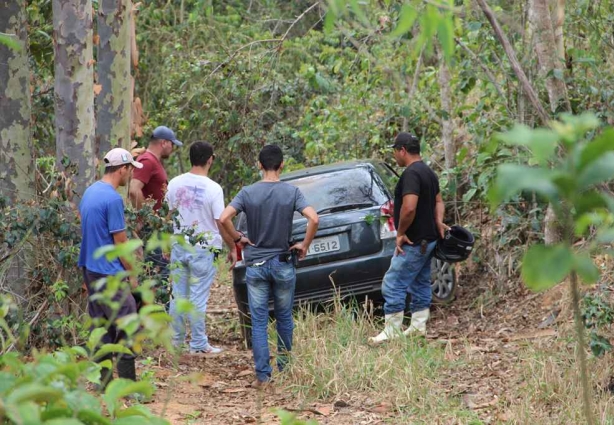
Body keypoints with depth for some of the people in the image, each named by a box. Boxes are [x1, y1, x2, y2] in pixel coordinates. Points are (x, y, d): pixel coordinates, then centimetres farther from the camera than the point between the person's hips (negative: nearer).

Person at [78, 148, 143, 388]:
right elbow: (120, 241, -15)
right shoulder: (113, 199, -17)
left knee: (101, 325, 11)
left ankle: (104, 381, 13)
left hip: (90, 267, 9)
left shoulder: (90, 192, 11)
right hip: (109, 272, -9)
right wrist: (132, 274, -5)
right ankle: (129, 383, -6)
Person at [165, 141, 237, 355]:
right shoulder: (213, 189, -15)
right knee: (198, 298, 1)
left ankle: (176, 338, 21)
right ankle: (198, 344, 6)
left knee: (178, 294, 14)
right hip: (203, 249, -4)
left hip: (179, 247, 4)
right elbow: (222, 222, -15)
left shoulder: (175, 184, 0)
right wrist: (232, 248, -3)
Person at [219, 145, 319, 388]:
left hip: (255, 263, 0)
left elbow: (224, 218, -16)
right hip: (283, 263, 0)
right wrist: (305, 245, -4)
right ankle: (284, 367, 26)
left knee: (259, 322, 1)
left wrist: (238, 239, 0)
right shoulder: (291, 192, -6)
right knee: (284, 318, 16)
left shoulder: (248, 193, -5)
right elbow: (313, 219, -19)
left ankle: (262, 376, -3)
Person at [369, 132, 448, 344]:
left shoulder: (411, 174, -20)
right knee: (420, 284, 15)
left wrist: (401, 233, -17)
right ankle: (418, 326, 20)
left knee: (393, 286, -7)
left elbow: (409, 207, -29)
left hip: (413, 243, -10)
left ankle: (391, 332, -6)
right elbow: (438, 201, 23)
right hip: (428, 239, 10)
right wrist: (438, 222, 7)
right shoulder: (429, 173, 13)